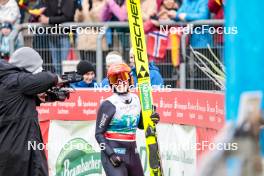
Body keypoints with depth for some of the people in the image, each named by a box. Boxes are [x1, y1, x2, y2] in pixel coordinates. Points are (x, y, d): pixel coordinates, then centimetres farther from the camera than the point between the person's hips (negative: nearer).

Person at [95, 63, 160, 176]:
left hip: (132, 153, 7)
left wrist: (152, 120, 0)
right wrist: (110, 154, -18)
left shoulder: (136, 100, 7)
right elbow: (99, 134, -9)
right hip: (113, 153, -7)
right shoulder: (109, 104, -11)